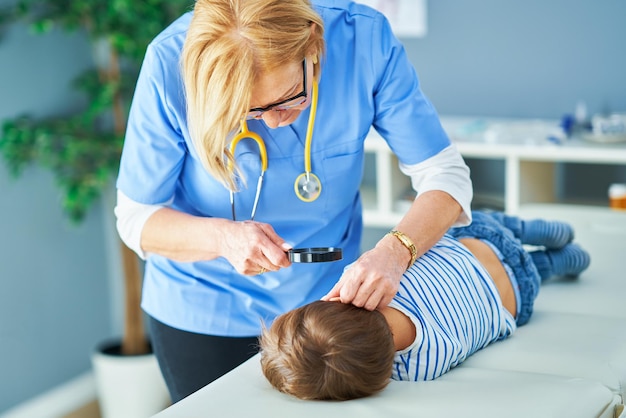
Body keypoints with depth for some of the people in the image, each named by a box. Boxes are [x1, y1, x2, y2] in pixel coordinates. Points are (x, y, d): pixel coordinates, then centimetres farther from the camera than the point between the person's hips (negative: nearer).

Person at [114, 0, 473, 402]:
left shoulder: (364, 37, -24)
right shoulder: (172, 62, -27)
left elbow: (444, 174, -18)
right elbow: (135, 218, -16)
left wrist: (394, 252, -37)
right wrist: (222, 237, -35)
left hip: (327, 298, 2)